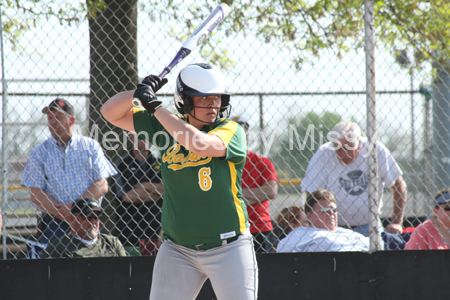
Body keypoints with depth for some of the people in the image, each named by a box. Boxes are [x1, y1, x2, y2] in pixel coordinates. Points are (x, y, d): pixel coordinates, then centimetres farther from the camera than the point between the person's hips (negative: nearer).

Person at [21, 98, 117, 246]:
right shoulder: (38, 152, 9)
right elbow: (36, 194, 1)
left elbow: (102, 186, 3)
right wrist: (61, 211, -14)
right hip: (53, 223, 0)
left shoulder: (91, 146, 10)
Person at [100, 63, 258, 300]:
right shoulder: (166, 125, 4)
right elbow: (111, 113, 7)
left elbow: (201, 144, -31)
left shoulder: (231, 131, -9)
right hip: (177, 251, 3)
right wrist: (137, 94, -14)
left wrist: (156, 107, -27)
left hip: (228, 247, -3)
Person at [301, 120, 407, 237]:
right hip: (335, 226, -1)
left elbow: (399, 186, 1)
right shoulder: (323, 153, -14)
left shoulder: (376, 150, -8)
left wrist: (396, 223, -3)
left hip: (368, 226, 1)